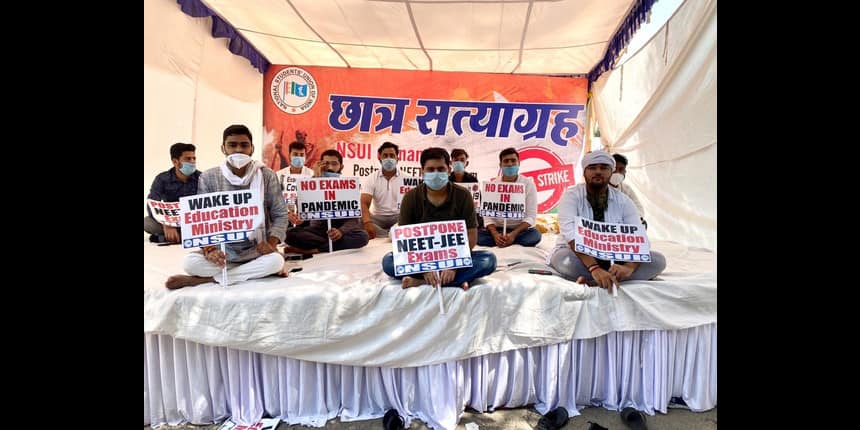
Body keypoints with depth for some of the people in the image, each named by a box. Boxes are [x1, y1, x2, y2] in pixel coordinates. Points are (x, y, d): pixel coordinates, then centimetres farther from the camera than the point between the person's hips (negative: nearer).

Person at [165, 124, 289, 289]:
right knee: (191, 262, -27)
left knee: (276, 260, -33)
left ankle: (206, 279, -19)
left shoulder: (267, 176, -4)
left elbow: (280, 214, -1)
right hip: (223, 251, 0)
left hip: (256, 250, 0)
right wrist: (209, 249, -20)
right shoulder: (208, 177, -1)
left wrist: (271, 243, -19)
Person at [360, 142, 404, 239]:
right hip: (378, 217, 1)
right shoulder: (371, 179, 0)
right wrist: (367, 222, -34)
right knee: (360, 223, -29)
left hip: (399, 216, -1)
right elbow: (364, 203, -12)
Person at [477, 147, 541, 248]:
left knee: (535, 235, -33)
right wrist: (495, 234, -25)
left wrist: (513, 234, -24)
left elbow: (531, 216, -9)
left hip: (520, 230, 0)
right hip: (497, 229, 0)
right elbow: (488, 215, -4)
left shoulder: (528, 184, -4)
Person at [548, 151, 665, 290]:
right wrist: (594, 268, -40)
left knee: (657, 260, -17)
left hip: (612, 259, 4)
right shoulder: (571, 195, -10)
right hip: (577, 256, -3)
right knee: (564, 259, -36)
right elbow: (570, 233, -26)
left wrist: (629, 267, -32)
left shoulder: (623, 200, 0)